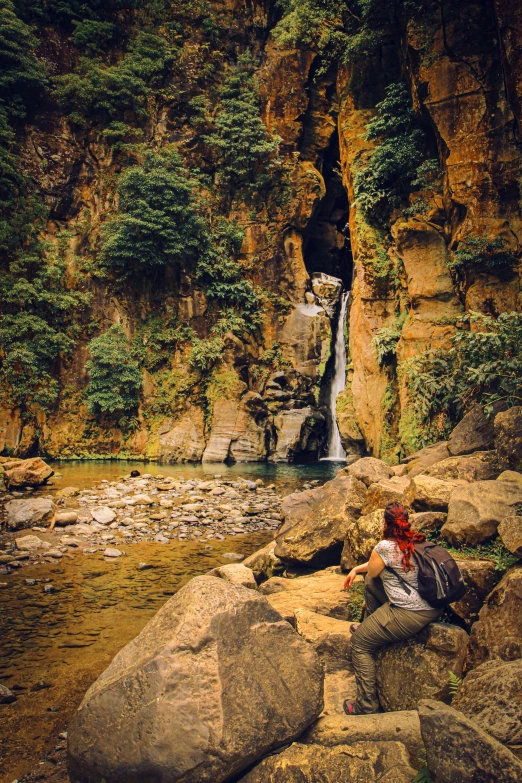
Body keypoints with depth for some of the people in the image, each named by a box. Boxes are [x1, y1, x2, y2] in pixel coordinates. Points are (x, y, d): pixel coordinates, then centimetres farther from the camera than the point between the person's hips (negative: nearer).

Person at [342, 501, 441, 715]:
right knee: (370, 583, 22)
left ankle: (367, 705, 8)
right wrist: (355, 569, 20)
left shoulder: (386, 547, -18)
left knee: (359, 642, 5)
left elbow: (372, 571, 1)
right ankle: (370, 625, 41)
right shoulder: (417, 540, 8)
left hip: (411, 615, -9)